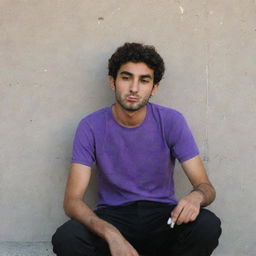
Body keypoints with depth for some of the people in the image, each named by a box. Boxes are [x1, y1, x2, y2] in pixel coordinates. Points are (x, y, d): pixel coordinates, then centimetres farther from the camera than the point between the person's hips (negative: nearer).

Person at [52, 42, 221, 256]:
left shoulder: (171, 122, -7)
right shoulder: (91, 127, -9)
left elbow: (206, 187, -6)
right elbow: (72, 200, -14)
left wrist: (196, 196, -33)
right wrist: (111, 234, -34)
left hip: (162, 215, 1)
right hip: (112, 216, -1)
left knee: (208, 226, -30)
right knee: (65, 239, -31)